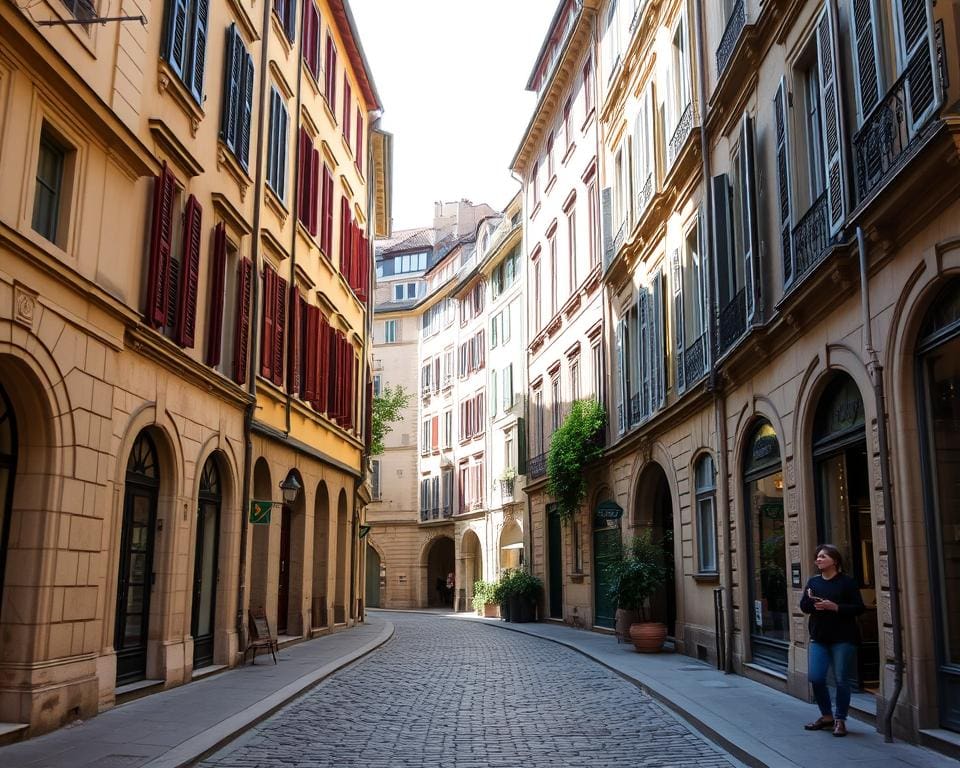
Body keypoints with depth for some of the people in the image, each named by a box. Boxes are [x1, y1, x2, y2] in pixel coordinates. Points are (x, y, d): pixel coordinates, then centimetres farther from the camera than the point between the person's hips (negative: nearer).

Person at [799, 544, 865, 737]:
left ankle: (840, 720, 15)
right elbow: (803, 607, 11)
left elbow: (858, 608, -9)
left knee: (841, 680, 0)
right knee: (815, 678, -1)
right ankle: (826, 716, 19)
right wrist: (809, 599, -11)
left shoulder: (847, 582, -5)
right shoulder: (813, 582, 10)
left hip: (843, 639, -4)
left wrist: (835, 607, -19)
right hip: (819, 638, 4)